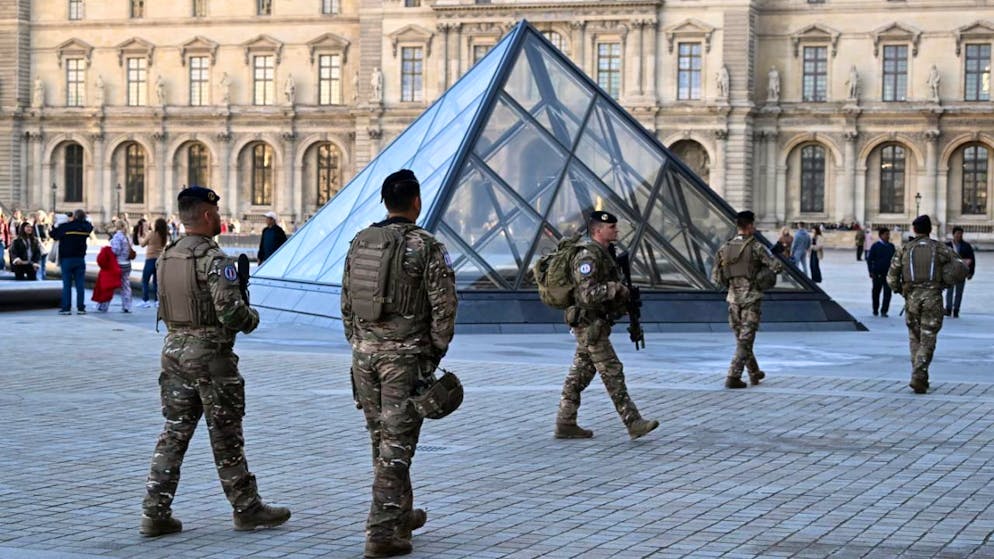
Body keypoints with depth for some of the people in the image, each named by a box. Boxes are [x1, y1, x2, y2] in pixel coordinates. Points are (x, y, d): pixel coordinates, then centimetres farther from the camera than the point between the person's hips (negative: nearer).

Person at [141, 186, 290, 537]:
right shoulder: (214, 260, -16)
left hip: (174, 349, 7)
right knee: (226, 438, 3)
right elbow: (231, 311, -21)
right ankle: (246, 509, 14)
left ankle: (155, 513, 6)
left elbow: (165, 307, 14)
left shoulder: (166, 258, 9)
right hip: (209, 354, -7)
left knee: (174, 433, 9)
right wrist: (252, 319, -2)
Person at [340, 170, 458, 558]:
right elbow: (444, 307, -12)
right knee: (396, 445, -3)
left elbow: (347, 303, 11)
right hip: (405, 356, -6)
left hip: (365, 353, 6)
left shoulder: (359, 243, 6)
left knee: (382, 441, 18)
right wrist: (435, 353, 1)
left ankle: (401, 515, 32)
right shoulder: (426, 247, -11)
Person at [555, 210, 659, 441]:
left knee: (580, 374, 10)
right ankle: (633, 423, -6)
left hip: (594, 324, 10)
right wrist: (615, 288, -22)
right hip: (590, 324, -10)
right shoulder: (588, 256, -18)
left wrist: (624, 296, 10)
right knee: (612, 373, -8)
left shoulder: (602, 253, 15)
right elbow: (588, 294, -26)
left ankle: (565, 424, 13)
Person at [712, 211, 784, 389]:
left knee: (741, 338, 18)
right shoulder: (756, 247, -11)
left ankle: (754, 373, 31)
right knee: (744, 341, -2)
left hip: (733, 299, 5)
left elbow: (716, 277, 4)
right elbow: (777, 267, -16)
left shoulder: (725, 248, 3)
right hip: (751, 300, -5)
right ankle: (733, 377, -9)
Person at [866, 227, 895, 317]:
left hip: (888, 274, 2)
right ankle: (875, 310, 23)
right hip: (877, 273, -2)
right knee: (876, 293, 8)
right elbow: (869, 259, -3)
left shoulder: (891, 246, 8)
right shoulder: (875, 246, -3)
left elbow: (894, 259, 15)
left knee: (887, 293, -7)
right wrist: (871, 272, -9)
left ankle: (884, 311, -3)